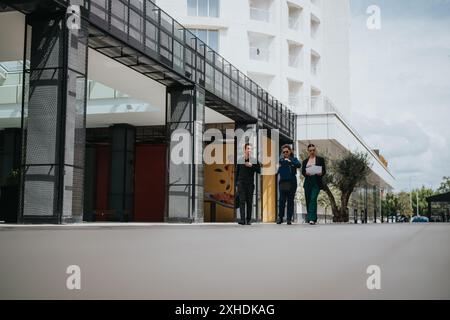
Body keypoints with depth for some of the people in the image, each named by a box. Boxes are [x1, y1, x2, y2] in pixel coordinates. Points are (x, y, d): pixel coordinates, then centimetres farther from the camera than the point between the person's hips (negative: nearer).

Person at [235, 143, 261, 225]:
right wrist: (236, 184, 5)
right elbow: (237, 173, 10)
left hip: (250, 184, 1)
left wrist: (251, 166, -13)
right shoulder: (240, 161, 8)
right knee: (242, 201, -9)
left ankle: (248, 219, 9)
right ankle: (242, 219, -15)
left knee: (249, 202, 3)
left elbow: (259, 170, -1)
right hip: (241, 183, -1)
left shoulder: (254, 161, 7)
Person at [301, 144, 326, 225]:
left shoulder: (320, 159, 9)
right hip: (308, 182, 4)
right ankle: (309, 218, 18)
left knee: (313, 199, -18)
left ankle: (312, 219, -26)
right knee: (308, 200, 4)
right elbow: (302, 172, 8)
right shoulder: (305, 161, 16)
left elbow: (324, 171, 4)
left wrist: (321, 173, -18)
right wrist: (306, 173, -14)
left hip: (317, 182, -4)